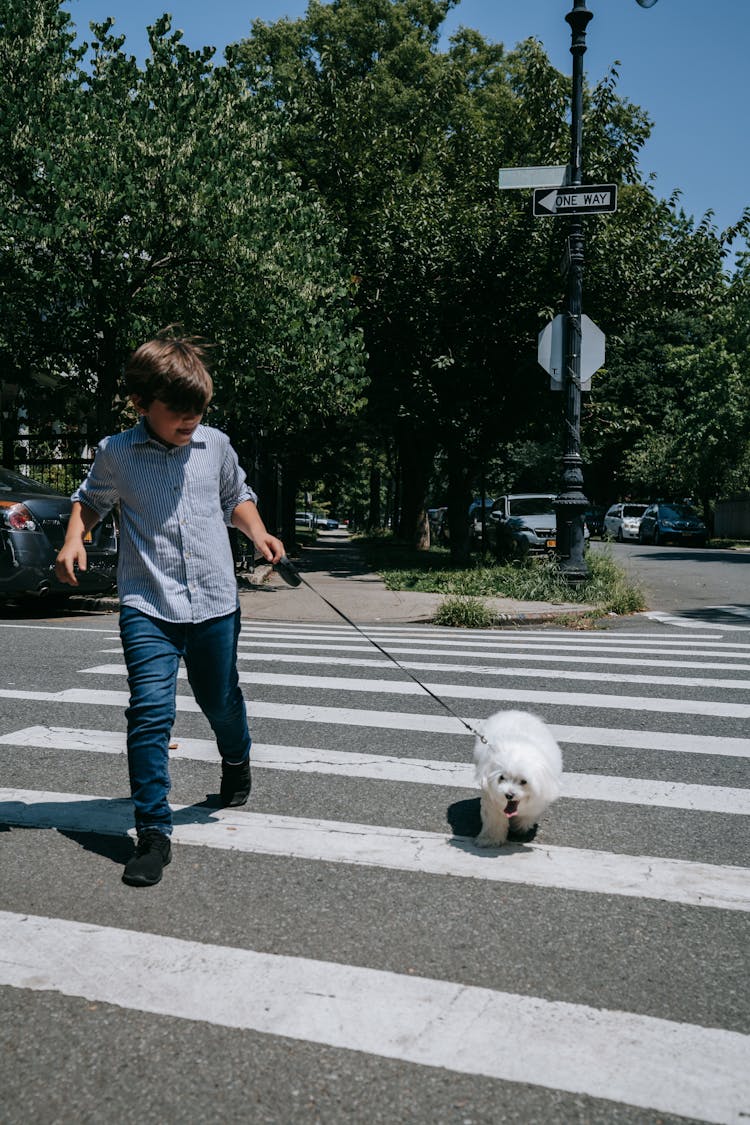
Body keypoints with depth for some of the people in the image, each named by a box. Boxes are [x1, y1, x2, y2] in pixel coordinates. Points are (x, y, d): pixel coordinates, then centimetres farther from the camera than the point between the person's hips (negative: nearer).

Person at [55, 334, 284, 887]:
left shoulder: (216, 445, 3)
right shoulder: (116, 453, -2)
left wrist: (258, 532, 3)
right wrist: (74, 539, -2)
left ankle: (237, 760, 51)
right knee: (151, 711, -13)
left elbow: (237, 496, 21)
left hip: (215, 600, 2)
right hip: (147, 606, -2)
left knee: (220, 701, 17)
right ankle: (154, 834, -3)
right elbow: (91, 499, 17)